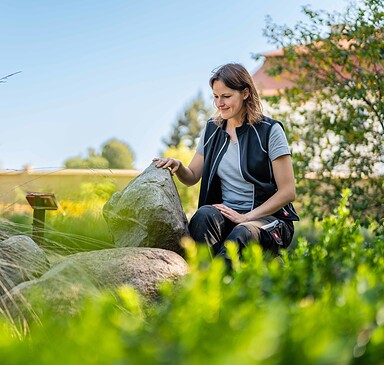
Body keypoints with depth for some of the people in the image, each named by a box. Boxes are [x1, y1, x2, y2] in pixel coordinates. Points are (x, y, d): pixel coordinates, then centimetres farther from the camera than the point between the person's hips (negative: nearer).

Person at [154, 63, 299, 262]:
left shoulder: (269, 131, -5)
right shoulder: (212, 129, 11)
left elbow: (288, 192, -7)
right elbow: (192, 177, 19)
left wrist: (245, 217, -15)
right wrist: (177, 166, -6)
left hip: (268, 217, -4)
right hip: (227, 214, 4)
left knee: (241, 234, -38)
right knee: (204, 215, -31)